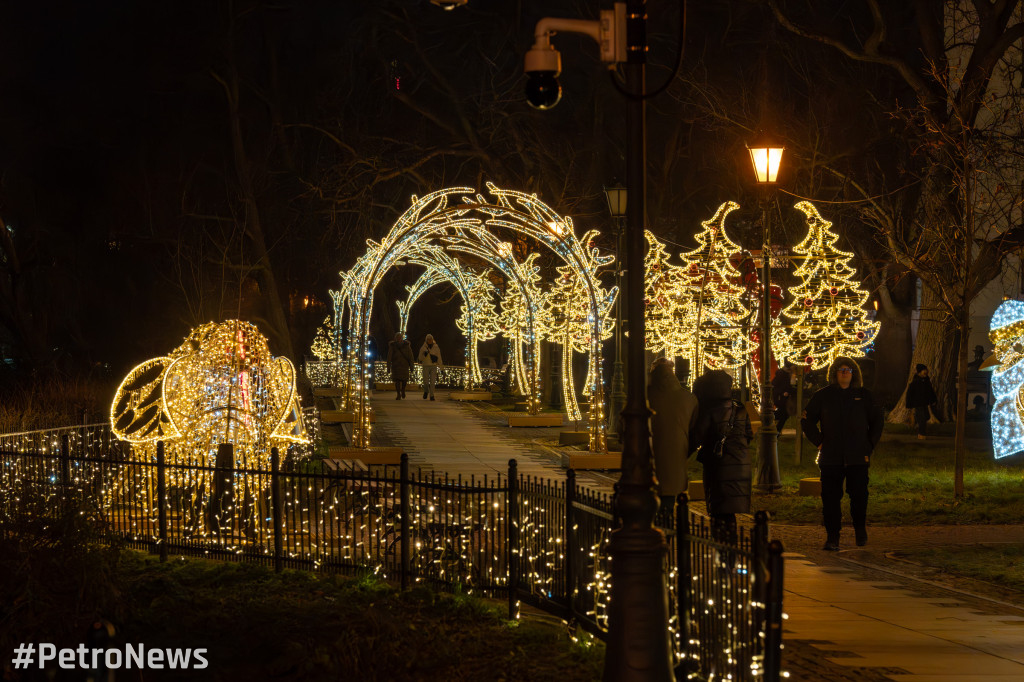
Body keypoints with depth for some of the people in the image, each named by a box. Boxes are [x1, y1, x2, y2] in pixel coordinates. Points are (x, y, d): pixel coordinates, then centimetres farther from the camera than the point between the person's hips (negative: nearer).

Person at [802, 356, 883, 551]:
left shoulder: (864, 396, 9)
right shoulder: (823, 396, 7)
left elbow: (876, 422, 17)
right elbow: (807, 420, 13)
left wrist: (869, 446, 8)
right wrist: (819, 442, 3)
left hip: (858, 457, 0)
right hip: (831, 458, 0)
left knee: (859, 496, -3)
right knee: (830, 498, -3)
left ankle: (860, 531, 20)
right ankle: (832, 538, 3)